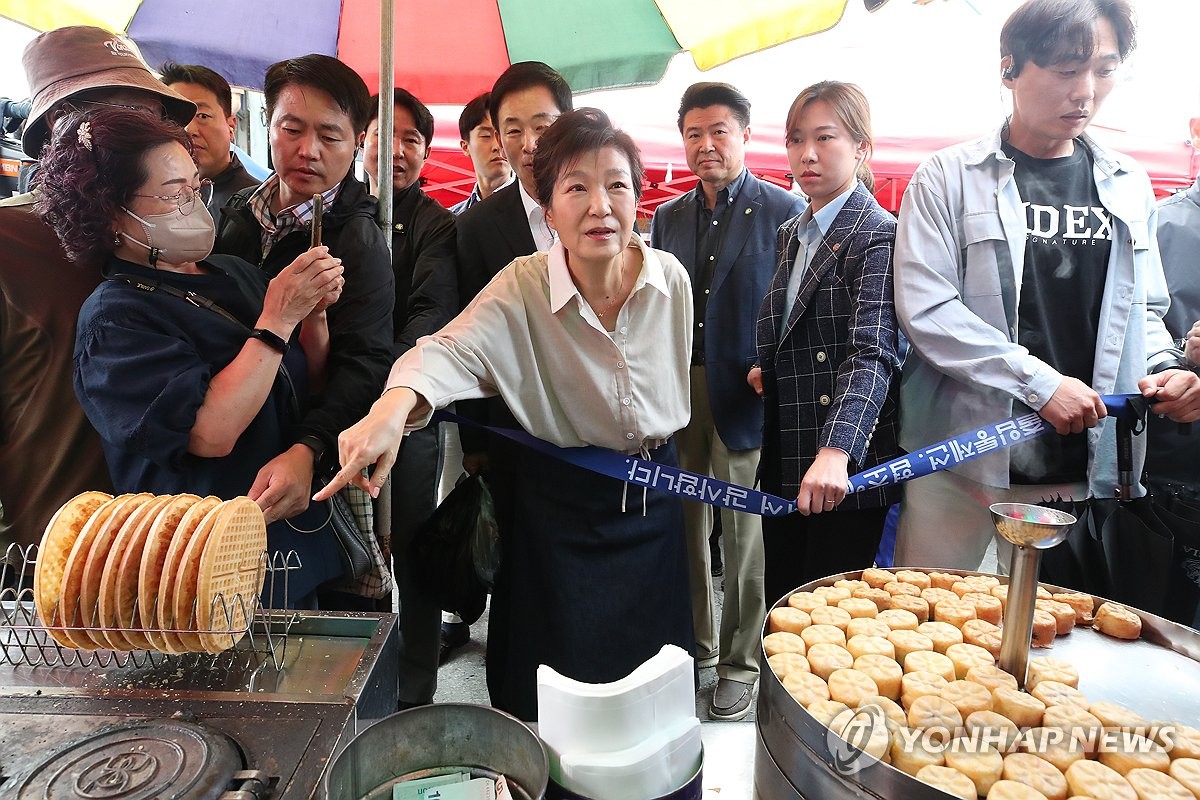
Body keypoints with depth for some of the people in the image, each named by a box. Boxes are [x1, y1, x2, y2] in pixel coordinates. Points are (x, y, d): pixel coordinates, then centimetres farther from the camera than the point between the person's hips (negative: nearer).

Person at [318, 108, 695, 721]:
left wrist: (658, 460, 12)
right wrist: (393, 407, -51)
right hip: (560, 508, -2)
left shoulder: (671, 278, -7)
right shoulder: (522, 287, -16)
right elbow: (452, 350, -31)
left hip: (653, 503, 3)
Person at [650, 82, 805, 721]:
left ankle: (741, 662, 21)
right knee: (687, 525, 12)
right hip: (678, 389, 5)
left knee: (745, 531, 4)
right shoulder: (667, 218, 13)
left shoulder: (786, 211, -1)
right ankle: (695, 644, 31)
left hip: (746, 394, -4)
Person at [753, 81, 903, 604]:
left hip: (847, 468, -7)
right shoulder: (790, 235, 14)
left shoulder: (878, 236, -10)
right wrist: (766, 369, 3)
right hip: (785, 463, 7)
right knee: (780, 610, 15)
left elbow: (872, 352, -24)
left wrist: (835, 453, -37)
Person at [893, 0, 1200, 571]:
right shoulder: (947, 177, -3)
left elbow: (1144, 312, 18)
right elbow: (924, 310, -13)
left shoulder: (1129, 187, 11)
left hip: (1081, 470, 4)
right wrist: (1039, 382, -16)